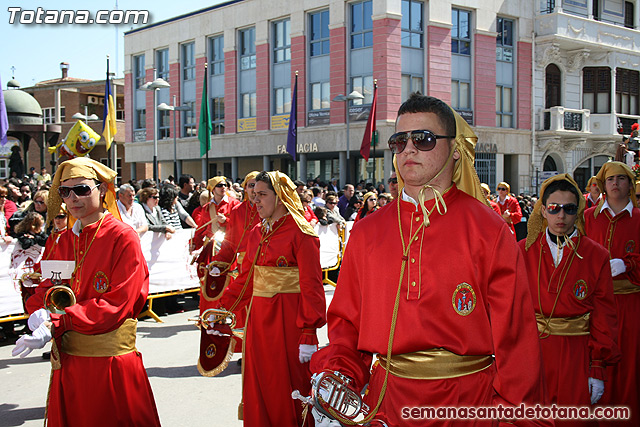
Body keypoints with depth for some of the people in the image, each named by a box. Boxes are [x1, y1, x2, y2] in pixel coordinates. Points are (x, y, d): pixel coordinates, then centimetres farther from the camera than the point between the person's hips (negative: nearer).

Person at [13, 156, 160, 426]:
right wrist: (41, 311, -14)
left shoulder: (123, 238, -11)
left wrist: (57, 321, -22)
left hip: (111, 361, -6)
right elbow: (47, 287, 9)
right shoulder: (65, 240, 10)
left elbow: (116, 305, -17)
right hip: (67, 360, 6)